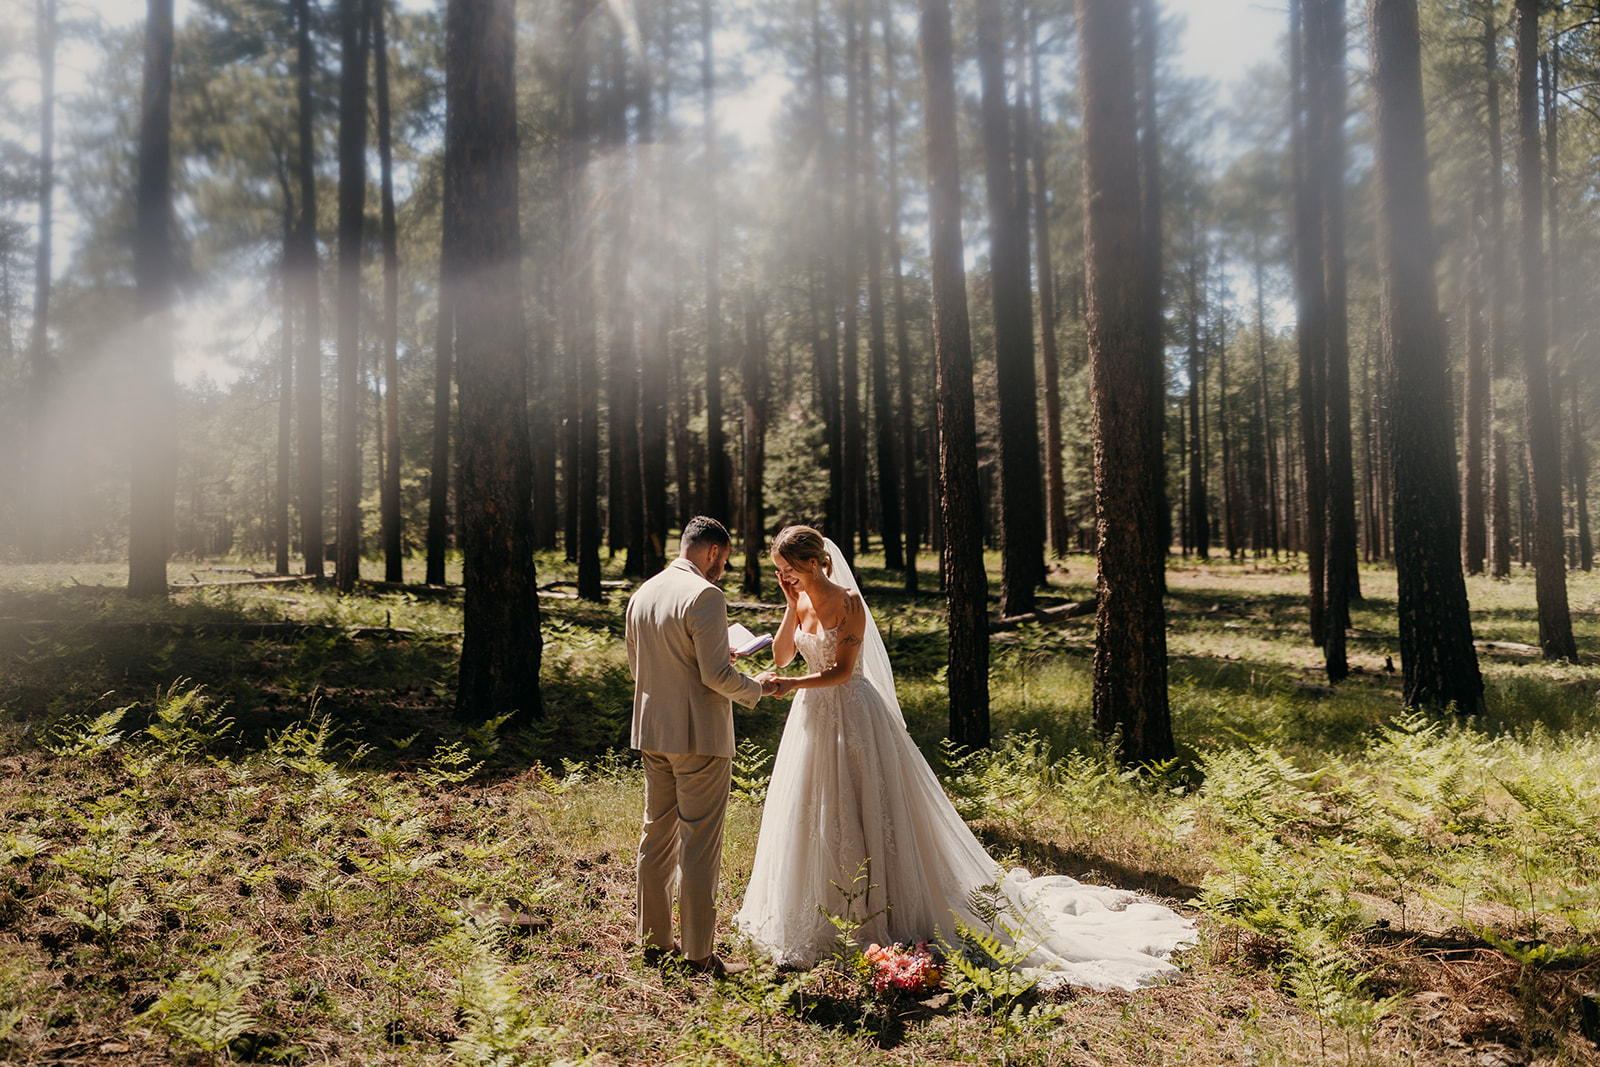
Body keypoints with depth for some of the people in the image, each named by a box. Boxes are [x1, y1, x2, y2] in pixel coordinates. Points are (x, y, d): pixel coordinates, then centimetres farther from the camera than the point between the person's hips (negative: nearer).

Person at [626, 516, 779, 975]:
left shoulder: (642, 594, 8)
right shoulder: (705, 596, -17)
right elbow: (717, 675, -20)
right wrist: (757, 688, -2)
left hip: (652, 731, 8)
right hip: (699, 736, -8)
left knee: (657, 835, 16)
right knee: (699, 845, 0)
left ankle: (654, 941, 26)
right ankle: (699, 953, 8)